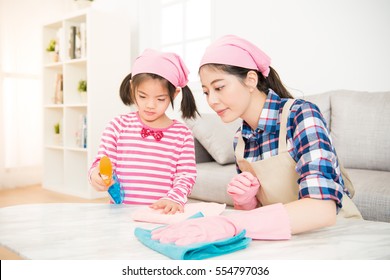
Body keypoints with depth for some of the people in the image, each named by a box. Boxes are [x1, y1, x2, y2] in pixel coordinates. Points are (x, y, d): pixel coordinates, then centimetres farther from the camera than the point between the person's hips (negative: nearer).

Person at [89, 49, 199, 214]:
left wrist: (173, 199, -14)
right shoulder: (118, 126, 7)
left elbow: (186, 175, 4)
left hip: (163, 214, 0)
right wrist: (96, 175, -14)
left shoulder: (182, 134, 7)